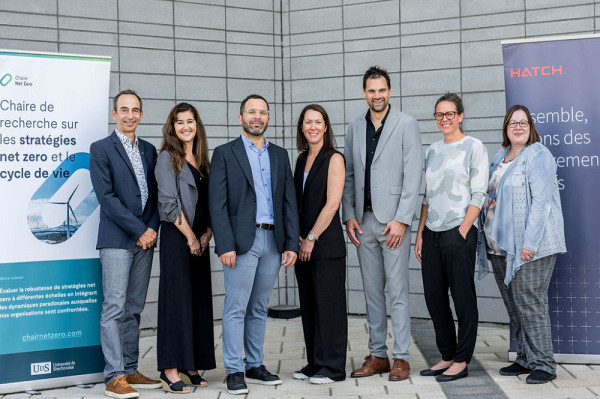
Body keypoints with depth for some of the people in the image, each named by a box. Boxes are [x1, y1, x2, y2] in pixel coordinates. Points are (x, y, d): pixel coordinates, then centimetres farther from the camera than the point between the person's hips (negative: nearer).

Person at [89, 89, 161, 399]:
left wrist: (152, 228, -3)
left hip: (145, 239, 6)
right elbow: (106, 197, -10)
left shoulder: (149, 150, 16)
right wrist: (138, 230, -13)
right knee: (114, 308, -7)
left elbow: (155, 194, 14)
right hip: (116, 240, -5)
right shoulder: (101, 149, -1)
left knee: (133, 309, 9)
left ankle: (130, 371, 15)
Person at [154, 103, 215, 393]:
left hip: (199, 239, 7)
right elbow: (169, 202, -12)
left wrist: (207, 233, 1)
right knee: (177, 299, -6)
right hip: (176, 236, -7)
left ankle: (191, 366, 15)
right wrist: (190, 237, -11)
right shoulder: (167, 158, -4)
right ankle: (171, 370, -1)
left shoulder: (200, 159, 15)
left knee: (199, 299, 7)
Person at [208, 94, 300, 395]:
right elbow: (217, 203, -5)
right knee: (236, 308, -3)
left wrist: (291, 244, 3)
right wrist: (225, 245, -13)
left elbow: (289, 201, 11)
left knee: (259, 308, 12)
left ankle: (255, 366, 21)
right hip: (241, 242, -4)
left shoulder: (280, 155, 15)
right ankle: (234, 371, 5)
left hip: (273, 242, 4)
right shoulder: (224, 154, 2)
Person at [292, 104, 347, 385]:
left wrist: (312, 238, -12)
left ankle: (332, 367, 8)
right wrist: (297, 236, 2)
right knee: (308, 305, 11)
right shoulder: (301, 159, 14)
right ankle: (314, 363, 21)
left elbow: (332, 204, -13)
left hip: (326, 243, -7)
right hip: (303, 244, 7)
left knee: (328, 304, -1)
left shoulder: (334, 159, -7)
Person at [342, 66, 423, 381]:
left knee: (397, 291, -2)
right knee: (372, 291, 10)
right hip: (363, 220, 5)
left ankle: (401, 358, 6)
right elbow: (348, 175, 14)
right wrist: (349, 216, 4)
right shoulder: (354, 127, 13)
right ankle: (377, 355, 19)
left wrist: (401, 219, -14)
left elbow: (413, 175, -8)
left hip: (393, 219, -5)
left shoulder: (406, 125, -2)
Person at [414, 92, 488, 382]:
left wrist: (463, 231, -14)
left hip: (458, 232, -6)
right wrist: (420, 233, 10)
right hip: (432, 233, 7)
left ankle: (461, 361, 9)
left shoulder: (474, 147, -2)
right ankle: (447, 356, 21)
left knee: (463, 298, 0)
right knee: (434, 297, 9)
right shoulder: (433, 151, 16)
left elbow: (478, 195, -7)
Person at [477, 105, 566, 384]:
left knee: (529, 303, -7)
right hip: (500, 246, 8)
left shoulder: (538, 156, -7)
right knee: (513, 306, 11)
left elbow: (541, 201, -15)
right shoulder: (498, 158, 18)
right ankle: (525, 359, 21)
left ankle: (543, 364, 2)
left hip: (529, 246, -8)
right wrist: (489, 241, 16)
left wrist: (530, 243, -20)